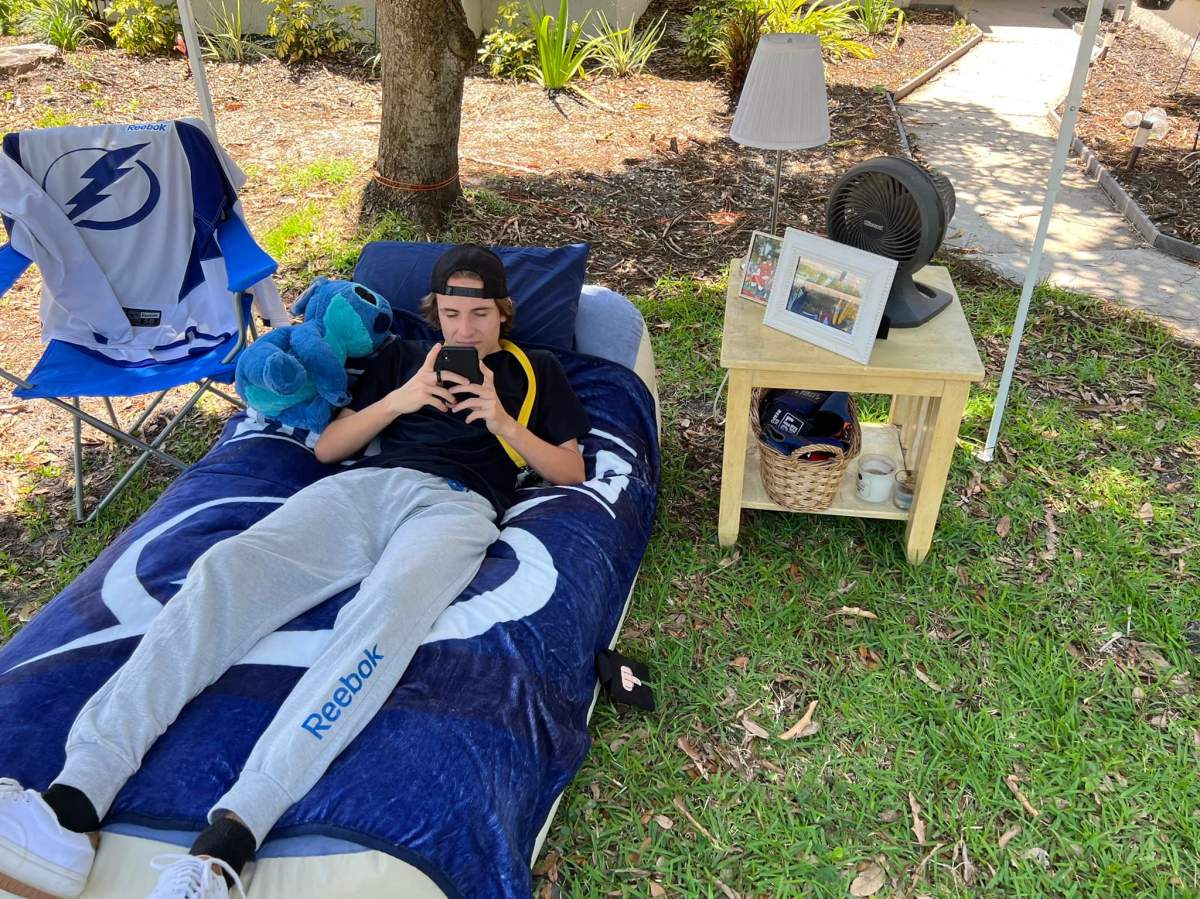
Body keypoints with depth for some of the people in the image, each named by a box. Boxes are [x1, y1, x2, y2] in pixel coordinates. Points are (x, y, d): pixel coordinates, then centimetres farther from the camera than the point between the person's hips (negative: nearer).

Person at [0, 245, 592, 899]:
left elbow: (570, 471, 16)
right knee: (224, 569, -27)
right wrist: (397, 400, 5)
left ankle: (227, 843, -50)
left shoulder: (536, 370, 25)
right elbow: (327, 447, 22)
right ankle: (74, 804, -38)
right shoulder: (402, 355, 30)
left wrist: (502, 421, 1)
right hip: (361, 484, 4)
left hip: (456, 504, -3)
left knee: (382, 611, -39)